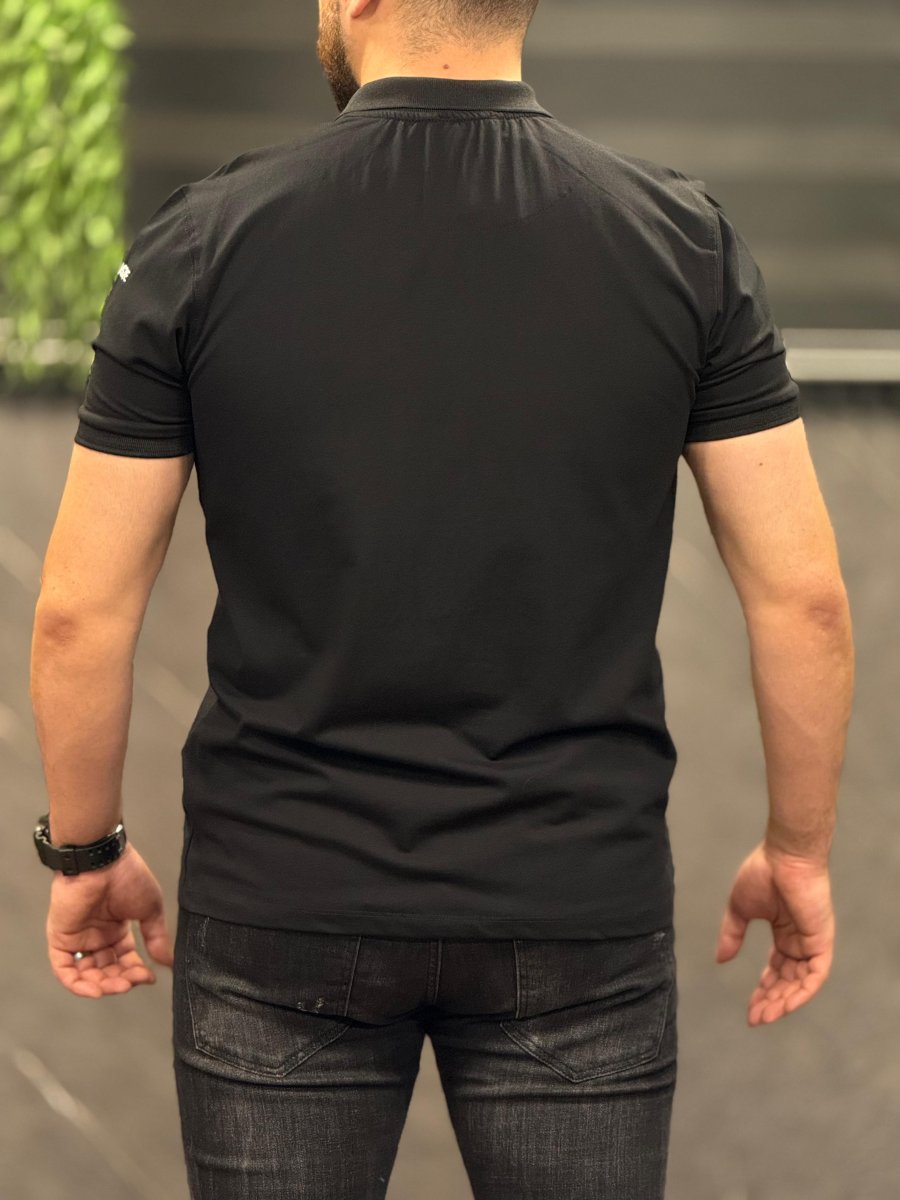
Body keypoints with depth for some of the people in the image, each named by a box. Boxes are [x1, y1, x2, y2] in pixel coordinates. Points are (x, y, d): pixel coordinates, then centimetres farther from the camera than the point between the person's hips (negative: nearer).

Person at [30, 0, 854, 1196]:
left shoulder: (206, 241, -8)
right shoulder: (684, 241, -6)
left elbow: (81, 610, -6)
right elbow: (802, 594, -5)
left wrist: (84, 849, 10)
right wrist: (799, 850, 9)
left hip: (282, 913, 0)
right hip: (574, 916, 1)